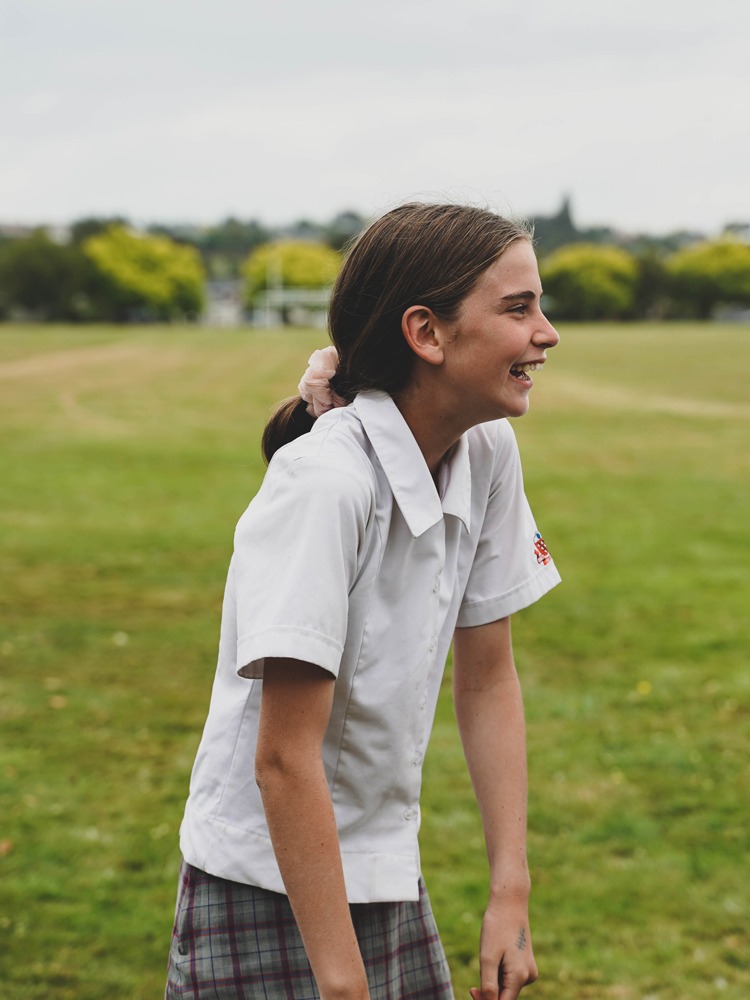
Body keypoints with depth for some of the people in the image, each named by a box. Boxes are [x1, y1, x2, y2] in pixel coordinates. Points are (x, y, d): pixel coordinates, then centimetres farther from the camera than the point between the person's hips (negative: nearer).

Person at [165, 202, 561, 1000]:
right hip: (268, 897, -6)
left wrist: (511, 892, 2)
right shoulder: (322, 482, -23)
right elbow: (285, 756, -23)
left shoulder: (487, 454, -2)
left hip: (390, 884, 6)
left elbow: (487, 681, 6)